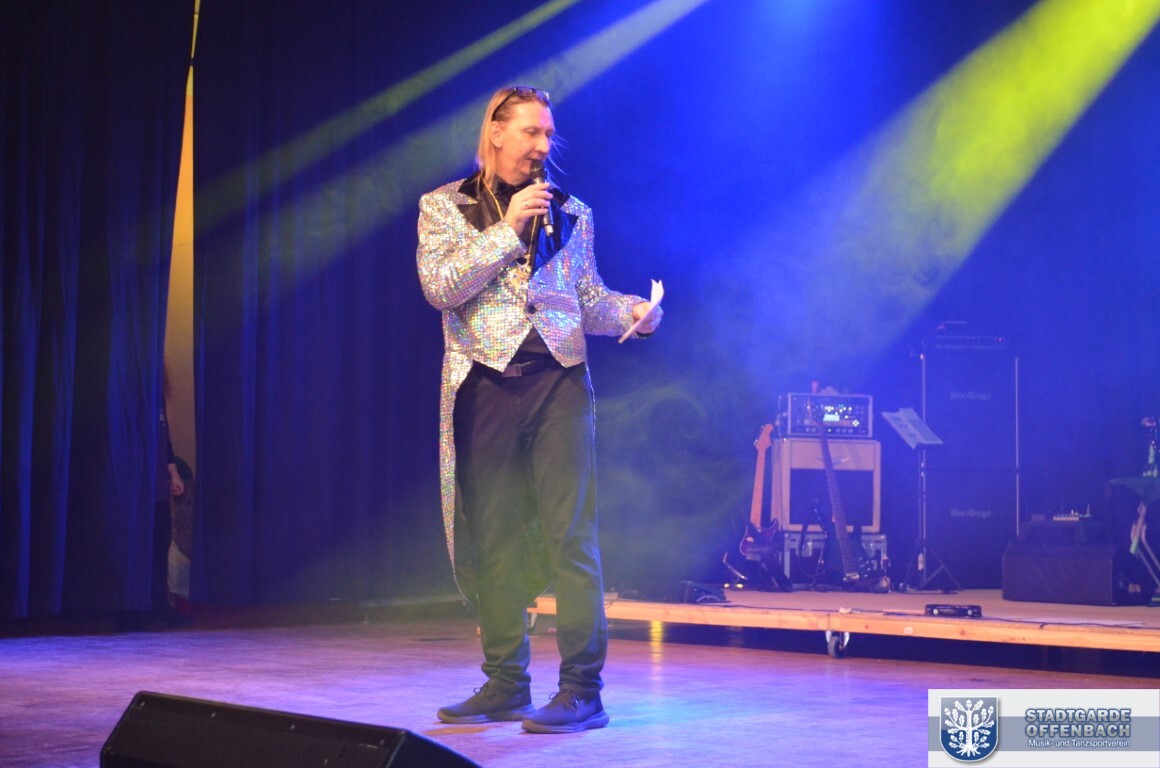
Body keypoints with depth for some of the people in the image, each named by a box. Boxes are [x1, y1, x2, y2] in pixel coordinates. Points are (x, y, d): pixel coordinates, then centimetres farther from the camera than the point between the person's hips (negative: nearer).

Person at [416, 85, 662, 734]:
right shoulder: (445, 207, 7)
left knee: (570, 538, -7)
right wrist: (509, 230, -12)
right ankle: (506, 685, 14)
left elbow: (589, 298, 14)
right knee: (494, 542, 5)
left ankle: (583, 690, -6)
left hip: (559, 382, 0)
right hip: (485, 384, 0)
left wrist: (632, 312, -7)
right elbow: (440, 286, -8)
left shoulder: (570, 213, 14)